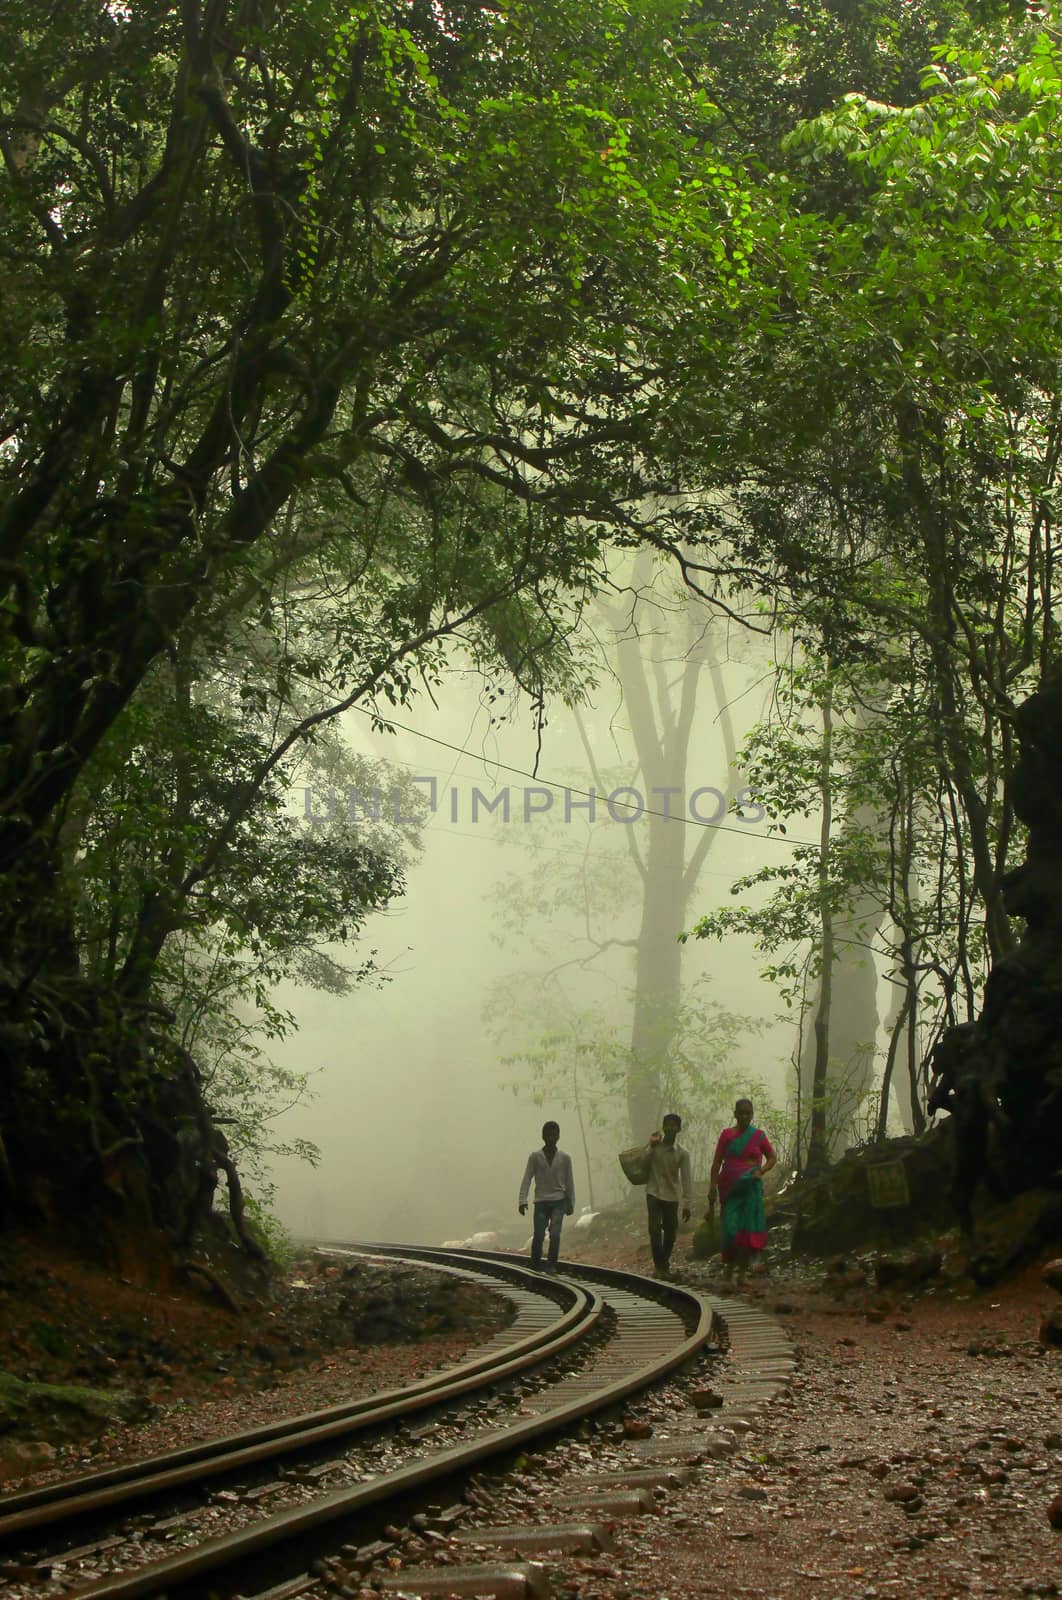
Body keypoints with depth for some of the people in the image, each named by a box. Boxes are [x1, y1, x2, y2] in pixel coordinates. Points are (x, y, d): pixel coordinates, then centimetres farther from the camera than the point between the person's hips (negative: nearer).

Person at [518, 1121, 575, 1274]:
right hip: (541, 1202, 0)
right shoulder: (535, 1157, 3)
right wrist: (523, 1200, -12)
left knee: (555, 1234, -16)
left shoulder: (564, 1158, 6)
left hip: (559, 1201, 0)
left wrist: (571, 1203, 9)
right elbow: (527, 1179, -2)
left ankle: (551, 1265, -10)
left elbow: (569, 1182, 11)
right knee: (538, 1236, -5)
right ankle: (535, 1266, 13)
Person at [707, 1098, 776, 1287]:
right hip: (729, 1188, 0)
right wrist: (712, 1189, -2)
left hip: (751, 1188, 0)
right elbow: (717, 1163, 4)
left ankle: (742, 1272, 3)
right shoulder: (727, 1135, 5)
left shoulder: (758, 1135, 6)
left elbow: (772, 1158, 15)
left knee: (748, 1229, -4)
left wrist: (761, 1171, -5)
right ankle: (729, 1265, 17)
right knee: (730, 1228, -7)